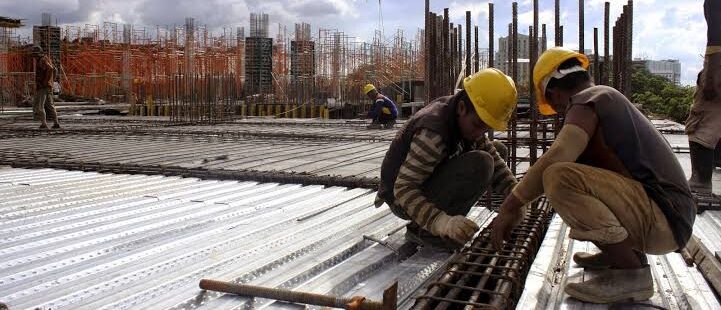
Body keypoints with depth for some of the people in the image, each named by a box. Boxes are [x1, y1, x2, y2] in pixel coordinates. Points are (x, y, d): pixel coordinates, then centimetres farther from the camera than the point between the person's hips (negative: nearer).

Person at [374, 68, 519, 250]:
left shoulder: (466, 118, -6)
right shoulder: (433, 133, -33)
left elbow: (493, 158, -2)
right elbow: (403, 189, -35)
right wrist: (441, 222, -48)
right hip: (403, 199, -9)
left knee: (499, 151, 8)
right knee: (479, 165, -30)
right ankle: (423, 229, -17)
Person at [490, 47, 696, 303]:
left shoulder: (587, 101, -8)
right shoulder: (609, 99, 21)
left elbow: (558, 156, -26)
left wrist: (510, 207, -21)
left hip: (662, 218, -10)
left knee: (560, 177, -26)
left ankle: (631, 272, -17)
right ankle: (616, 252, 14)